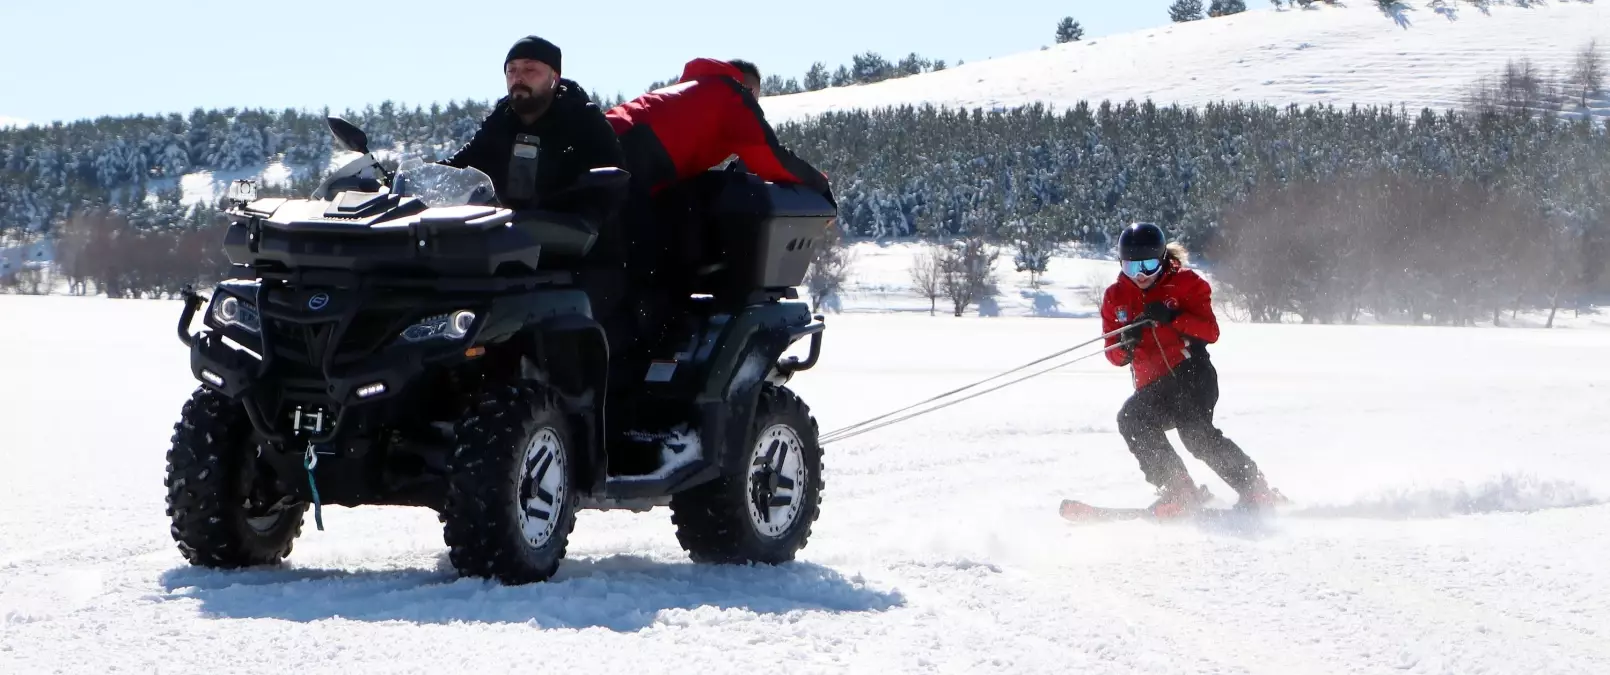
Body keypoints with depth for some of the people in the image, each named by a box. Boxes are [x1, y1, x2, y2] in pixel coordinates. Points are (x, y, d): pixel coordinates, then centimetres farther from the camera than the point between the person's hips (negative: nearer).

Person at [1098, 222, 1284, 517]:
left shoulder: (1185, 283, 3)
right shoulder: (1115, 297, 14)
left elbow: (1211, 332, -6)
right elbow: (1114, 356, 14)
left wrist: (1173, 317, -21)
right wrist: (1126, 344, -11)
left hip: (1191, 373, -5)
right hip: (1152, 387, 5)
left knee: (1195, 432, -27)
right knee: (1131, 421, -24)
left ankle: (1255, 490, -20)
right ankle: (1178, 490, -19)